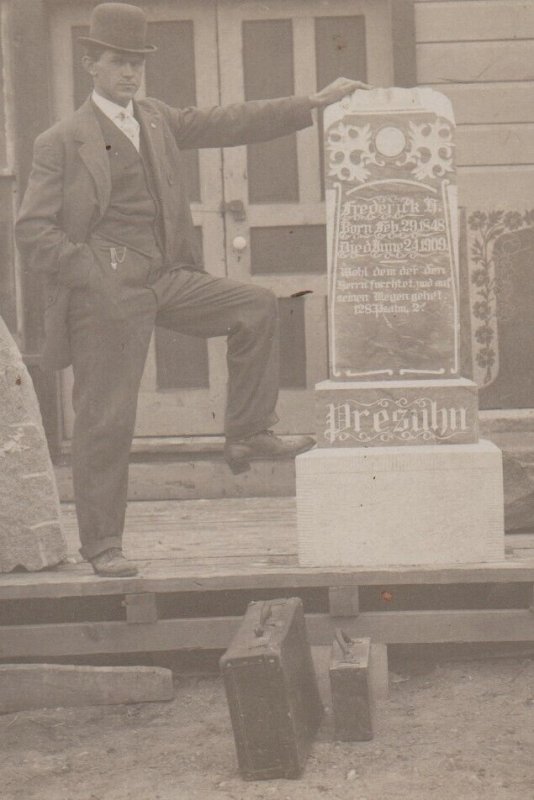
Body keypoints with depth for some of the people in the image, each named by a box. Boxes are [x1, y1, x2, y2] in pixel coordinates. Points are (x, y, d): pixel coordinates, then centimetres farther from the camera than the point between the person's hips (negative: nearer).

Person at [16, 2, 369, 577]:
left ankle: (248, 434, 3)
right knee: (105, 420, -2)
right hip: (108, 293, -6)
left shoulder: (158, 121, 14)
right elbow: (32, 229, -7)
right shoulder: (61, 143, -4)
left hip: (167, 278, 6)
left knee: (256, 307, -5)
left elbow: (228, 124, 13)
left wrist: (310, 104, 7)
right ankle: (101, 545, 11)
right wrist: (92, 271, -17)